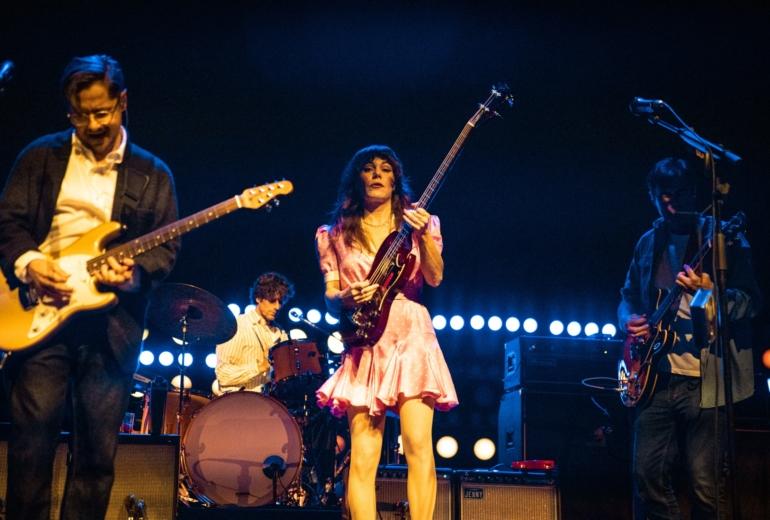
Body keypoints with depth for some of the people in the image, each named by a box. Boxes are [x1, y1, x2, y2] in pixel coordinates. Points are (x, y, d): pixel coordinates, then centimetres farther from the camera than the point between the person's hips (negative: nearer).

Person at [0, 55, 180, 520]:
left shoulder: (153, 175, 13)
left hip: (114, 320, 1)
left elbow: (167, 247, 7)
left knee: (98, 449, 1)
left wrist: (136, 272, -14)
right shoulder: (41, 156, 13)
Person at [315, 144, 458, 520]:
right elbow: (330, 296, 11)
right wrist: (346, 299, -12)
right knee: (363, 456, -7)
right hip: (366, 344, 1)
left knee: (418, 444, -14)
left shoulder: (414, 224, 12)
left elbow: (434, 279, -2)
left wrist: (425, 235, -18)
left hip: (412, 338, 0)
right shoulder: (337, 234, 13)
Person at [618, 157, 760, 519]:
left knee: (705, 483, -5)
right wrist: (629, 321, 3)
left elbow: (750, 302, -6)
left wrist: (711, 293, -25)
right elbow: (628, 296, 25)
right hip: (656, 377, 5)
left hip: (704, 379, -4)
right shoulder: (648, 243, 14)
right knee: (647, 473, 0)